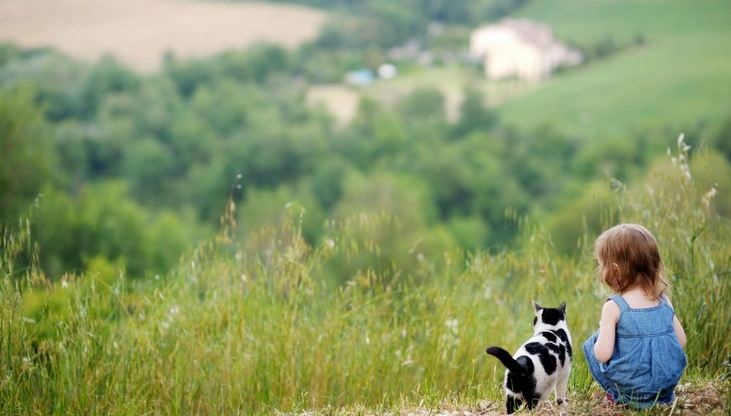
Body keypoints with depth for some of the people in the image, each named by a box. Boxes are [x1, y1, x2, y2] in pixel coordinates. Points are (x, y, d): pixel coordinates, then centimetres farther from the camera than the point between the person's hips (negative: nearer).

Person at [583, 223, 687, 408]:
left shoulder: (613, 307, -13)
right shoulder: (664, 301, 1)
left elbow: (603, 355, -17)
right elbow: (681, 341, 6)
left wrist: (604, 330, 4)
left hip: (631, 388, -4)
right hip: (668, 384, 5)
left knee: (591, 344, 15)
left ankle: (618, 395, 11)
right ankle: (662, 397, 20)